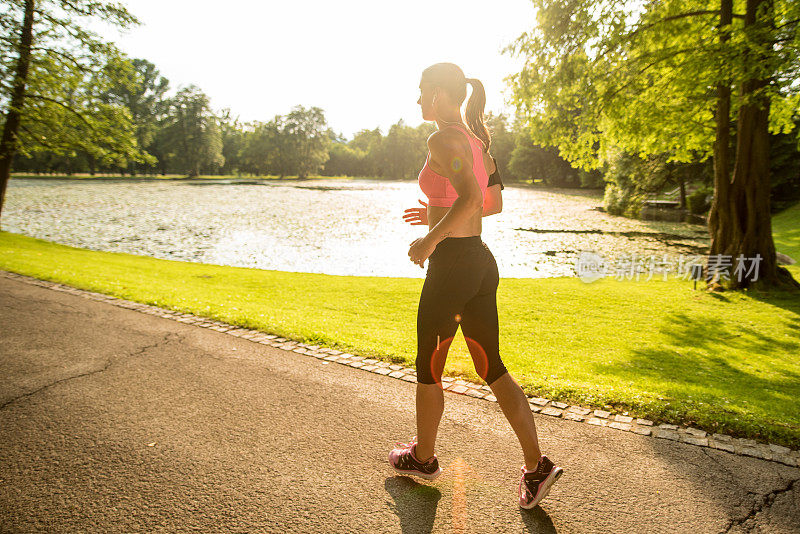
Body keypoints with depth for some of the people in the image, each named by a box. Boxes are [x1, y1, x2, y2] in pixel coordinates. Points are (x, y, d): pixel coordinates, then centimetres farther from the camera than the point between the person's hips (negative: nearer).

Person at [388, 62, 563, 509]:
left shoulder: (443, 139, -14)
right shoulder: (477, 140, 13)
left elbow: (471, 197, -29)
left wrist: (431, 239, -18)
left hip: (451, 265, -9)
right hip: (482, 260, 9)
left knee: (428, 366, 11)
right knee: (492, 367, 13)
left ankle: (423, 457, 31)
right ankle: (537, 465, 12)